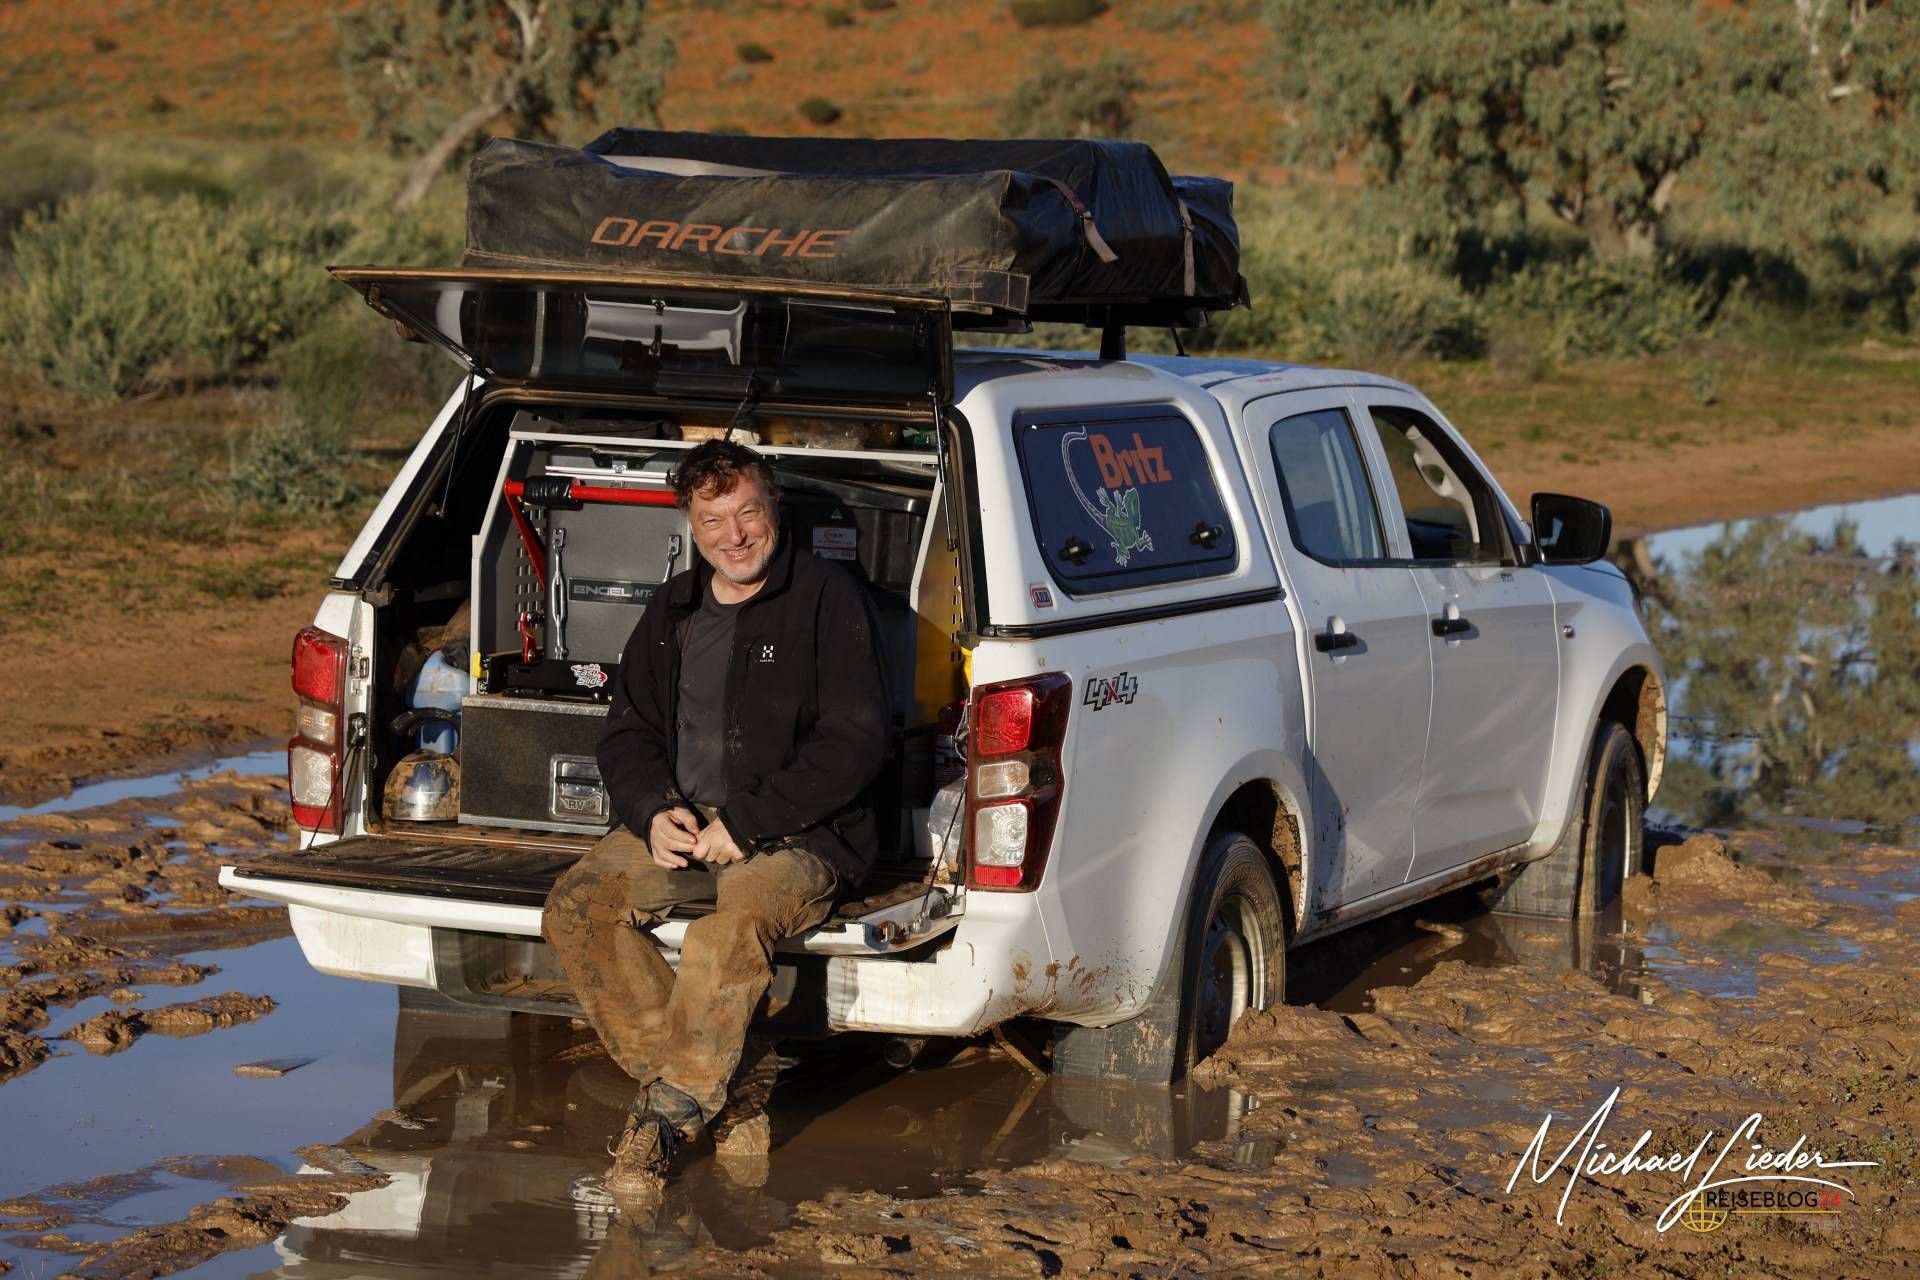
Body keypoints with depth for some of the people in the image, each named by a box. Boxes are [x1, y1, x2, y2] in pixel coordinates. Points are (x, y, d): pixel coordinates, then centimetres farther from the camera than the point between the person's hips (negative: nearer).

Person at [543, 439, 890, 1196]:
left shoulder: (827, 600, -3)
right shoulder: (673, 613, 16)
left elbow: (854, 744, -10)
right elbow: (627, 730, 19)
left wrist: (746, 822, -16)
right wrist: (653, 809, -5)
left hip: (799, 838, -6)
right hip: (682, 824, 6)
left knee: (730, 931, -37)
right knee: (577, 907, -20)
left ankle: (671, 1110, -24)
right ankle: (670, 1075, -17)